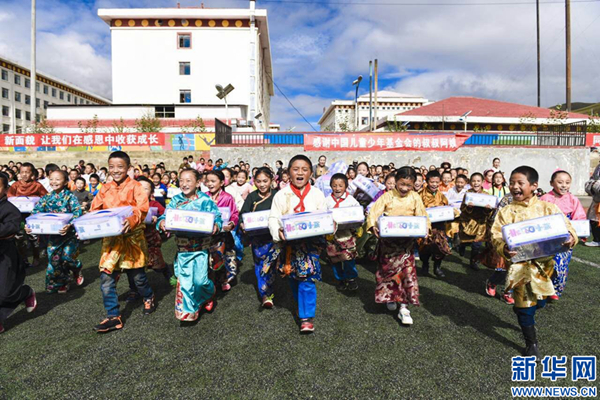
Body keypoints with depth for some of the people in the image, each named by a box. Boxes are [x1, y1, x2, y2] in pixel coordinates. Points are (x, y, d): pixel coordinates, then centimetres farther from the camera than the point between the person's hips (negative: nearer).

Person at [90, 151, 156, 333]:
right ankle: (114, 317, 9)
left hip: (132, 236, -3)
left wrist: (131, 220, -37)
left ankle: (149, 298, 40)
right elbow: (94, 211, 7)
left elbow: (142, 208, -18)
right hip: (110, 238, 4)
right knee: (106, 277, -3)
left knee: (137, 275, 10)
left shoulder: (135, 187, -5)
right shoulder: (105, 189, 8)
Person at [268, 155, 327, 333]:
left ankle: (307, 316, 4)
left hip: (311, 241, -1)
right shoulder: (281, 195, -1)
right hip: (289, 242, 1)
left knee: (307, 278, -8)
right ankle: (302, 306, 40)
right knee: (293, 278, 14)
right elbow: (273, 218, -5)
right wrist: (278, 231, -24)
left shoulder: (317, 194, 2)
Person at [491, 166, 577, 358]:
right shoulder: (506, 212, -5)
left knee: (539, 301, 17)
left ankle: (526, 318, 53)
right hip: (520, 264, -2)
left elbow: (565, 226, -2)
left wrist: (570, 237, -24)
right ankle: (531, 343, 23)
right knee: (524, 303, 4)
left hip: (543, 262, 2)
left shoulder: (548, 208, -2)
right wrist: (504, 249, -28)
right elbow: (496, 236, -9)